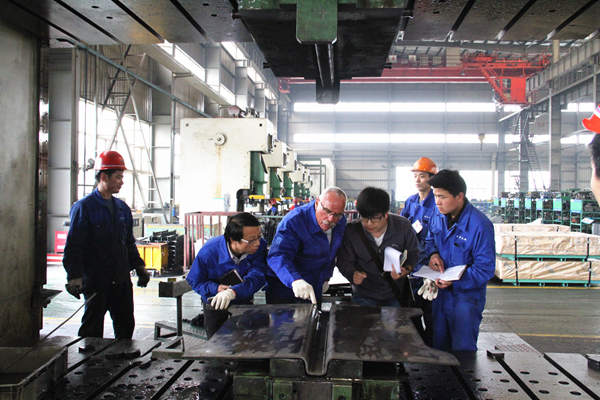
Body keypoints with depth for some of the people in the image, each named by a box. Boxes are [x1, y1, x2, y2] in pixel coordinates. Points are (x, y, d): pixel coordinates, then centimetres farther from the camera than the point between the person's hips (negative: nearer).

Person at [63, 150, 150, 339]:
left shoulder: (122, 208, 13)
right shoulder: (84, 207, -7)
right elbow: (73, 246, -11)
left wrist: (139, 266, 12)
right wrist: (75, 276, -19)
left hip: (121, 280, 6)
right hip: (95, 281, -6)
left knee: (126, 325, 13)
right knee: (92, 330, 4)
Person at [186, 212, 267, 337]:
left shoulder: (260, 245, -27)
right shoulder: (209, 251, -30)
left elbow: (257, 277, -33)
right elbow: (194, 281, -17)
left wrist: (233, 292, -50)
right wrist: (216, 289, -35)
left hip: (244, 301, 2)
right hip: (214, 302, -1)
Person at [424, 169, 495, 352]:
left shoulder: (480, 225, -22)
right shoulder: (439, 217, -1)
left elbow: (486, 268, -20)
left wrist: (455, 280, -30)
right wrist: (433, 253, -4)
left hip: (466, 296, -6)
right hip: (441, 292, 6)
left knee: (463, 351, 2)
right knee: (439, 347, 17)